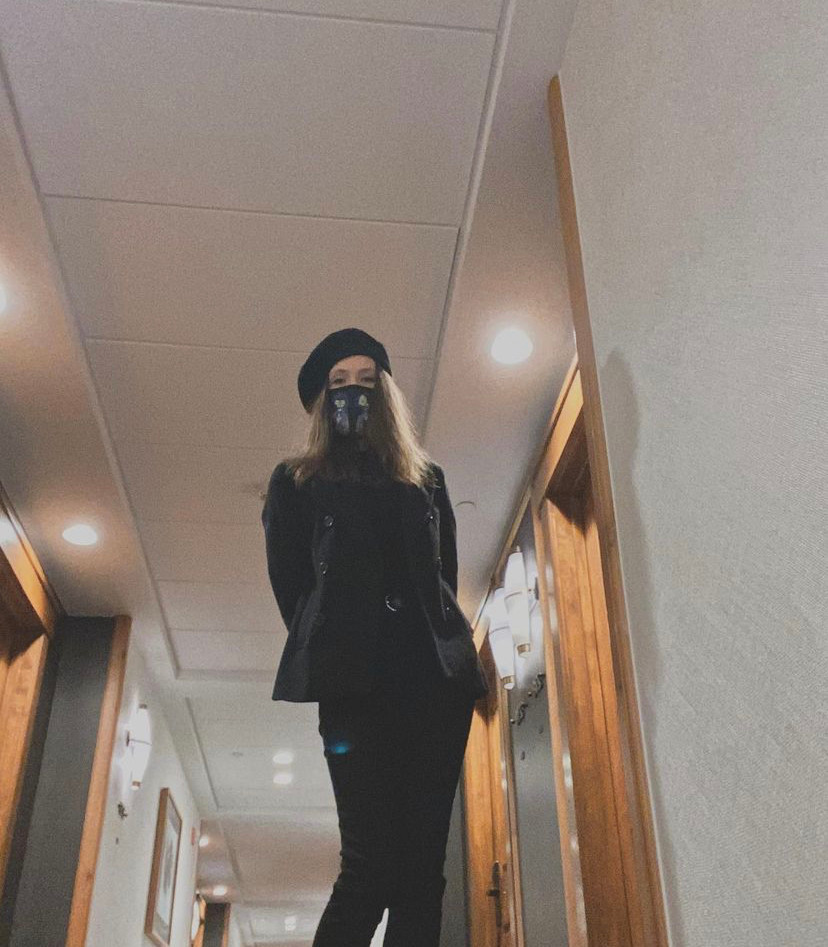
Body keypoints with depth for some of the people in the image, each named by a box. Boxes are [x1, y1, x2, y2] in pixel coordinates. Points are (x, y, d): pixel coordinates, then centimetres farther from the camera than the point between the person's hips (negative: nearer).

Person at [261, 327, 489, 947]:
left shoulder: (427, 479, 22)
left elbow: (446, 577, 18)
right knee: (371, 859, -12)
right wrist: (327, 650, 0)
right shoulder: (296, 482, 16)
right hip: (355, 681, -2)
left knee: (423, 861, -2)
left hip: (437, 676, 3)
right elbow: (290, 586, 9)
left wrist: (439, 641, 4)